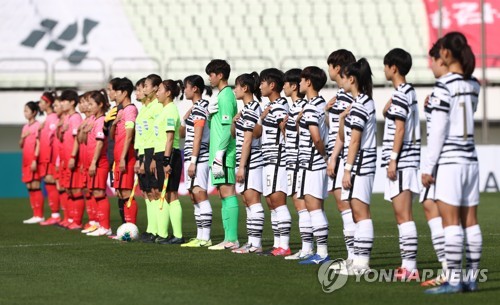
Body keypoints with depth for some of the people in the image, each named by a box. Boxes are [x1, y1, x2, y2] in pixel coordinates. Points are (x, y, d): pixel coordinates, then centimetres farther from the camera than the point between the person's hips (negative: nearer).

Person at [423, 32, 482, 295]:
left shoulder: (445, 85, -12)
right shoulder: (473, 85, 9)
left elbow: (438, 130, -13)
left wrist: (428, 167, -10)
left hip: (449, 159, -7)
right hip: (470, 158, 7)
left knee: (450, 222, -6)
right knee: (470, 221, 8)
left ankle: (453, 280, -7)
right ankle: (471, 277, 11)